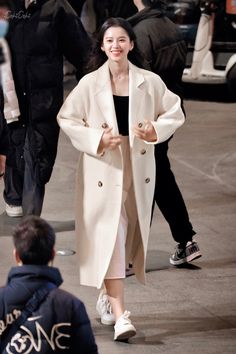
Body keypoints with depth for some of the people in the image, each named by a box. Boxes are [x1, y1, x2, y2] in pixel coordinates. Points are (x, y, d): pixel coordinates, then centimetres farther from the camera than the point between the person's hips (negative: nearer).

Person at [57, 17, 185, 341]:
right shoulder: (90, 84, -3)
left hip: (138, 168, 3)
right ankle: (120, 315, -15)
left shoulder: (150, 82, 1)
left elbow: (175, 113, 8)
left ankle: (108, 295, 37)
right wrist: (97, 139, -13)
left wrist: (156, 129, -12)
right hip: (103, 168, -3)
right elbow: (66, 119, 1)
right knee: (109, 235, -11)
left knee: (129, 236, 12)